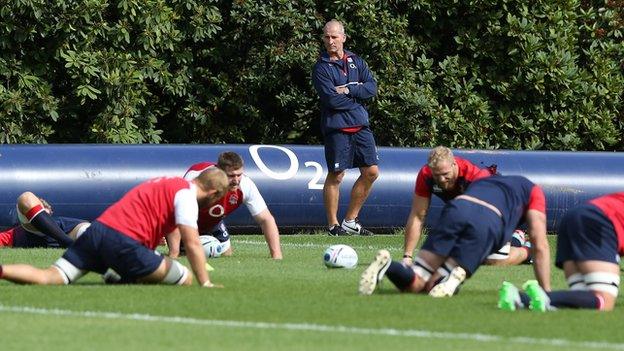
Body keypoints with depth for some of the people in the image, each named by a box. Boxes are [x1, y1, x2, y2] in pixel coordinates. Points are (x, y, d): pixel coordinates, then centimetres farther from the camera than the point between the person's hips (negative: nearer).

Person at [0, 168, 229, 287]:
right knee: (185, 280, 0)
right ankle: (129, 280, -14)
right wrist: (205, 283, -6)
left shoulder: (168, 184, 28)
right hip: (124, 241, -8)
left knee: (49, 278, -1)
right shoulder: (186, 195, 0)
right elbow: (192, 243, -10)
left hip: (98, 228, 8)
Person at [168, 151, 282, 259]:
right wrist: (174, 254, -48)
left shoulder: (246, 185, -32)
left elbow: (266, 219, -24)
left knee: (226, 254, 4)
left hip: (213, 223, 4)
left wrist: (276, 255, -34)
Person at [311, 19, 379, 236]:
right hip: (336, 127, -6)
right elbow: (332, 99, -16)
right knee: (336, 175, -4)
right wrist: (357, 96, -6)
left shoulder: (356, 62, 13)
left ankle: (350, 221, 15)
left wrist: (348, 90, -11)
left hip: (360, 125, 6)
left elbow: (372, 88, 1)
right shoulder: (321, 68, -4)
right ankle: (333, 225, 5)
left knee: (371, 172, 4)